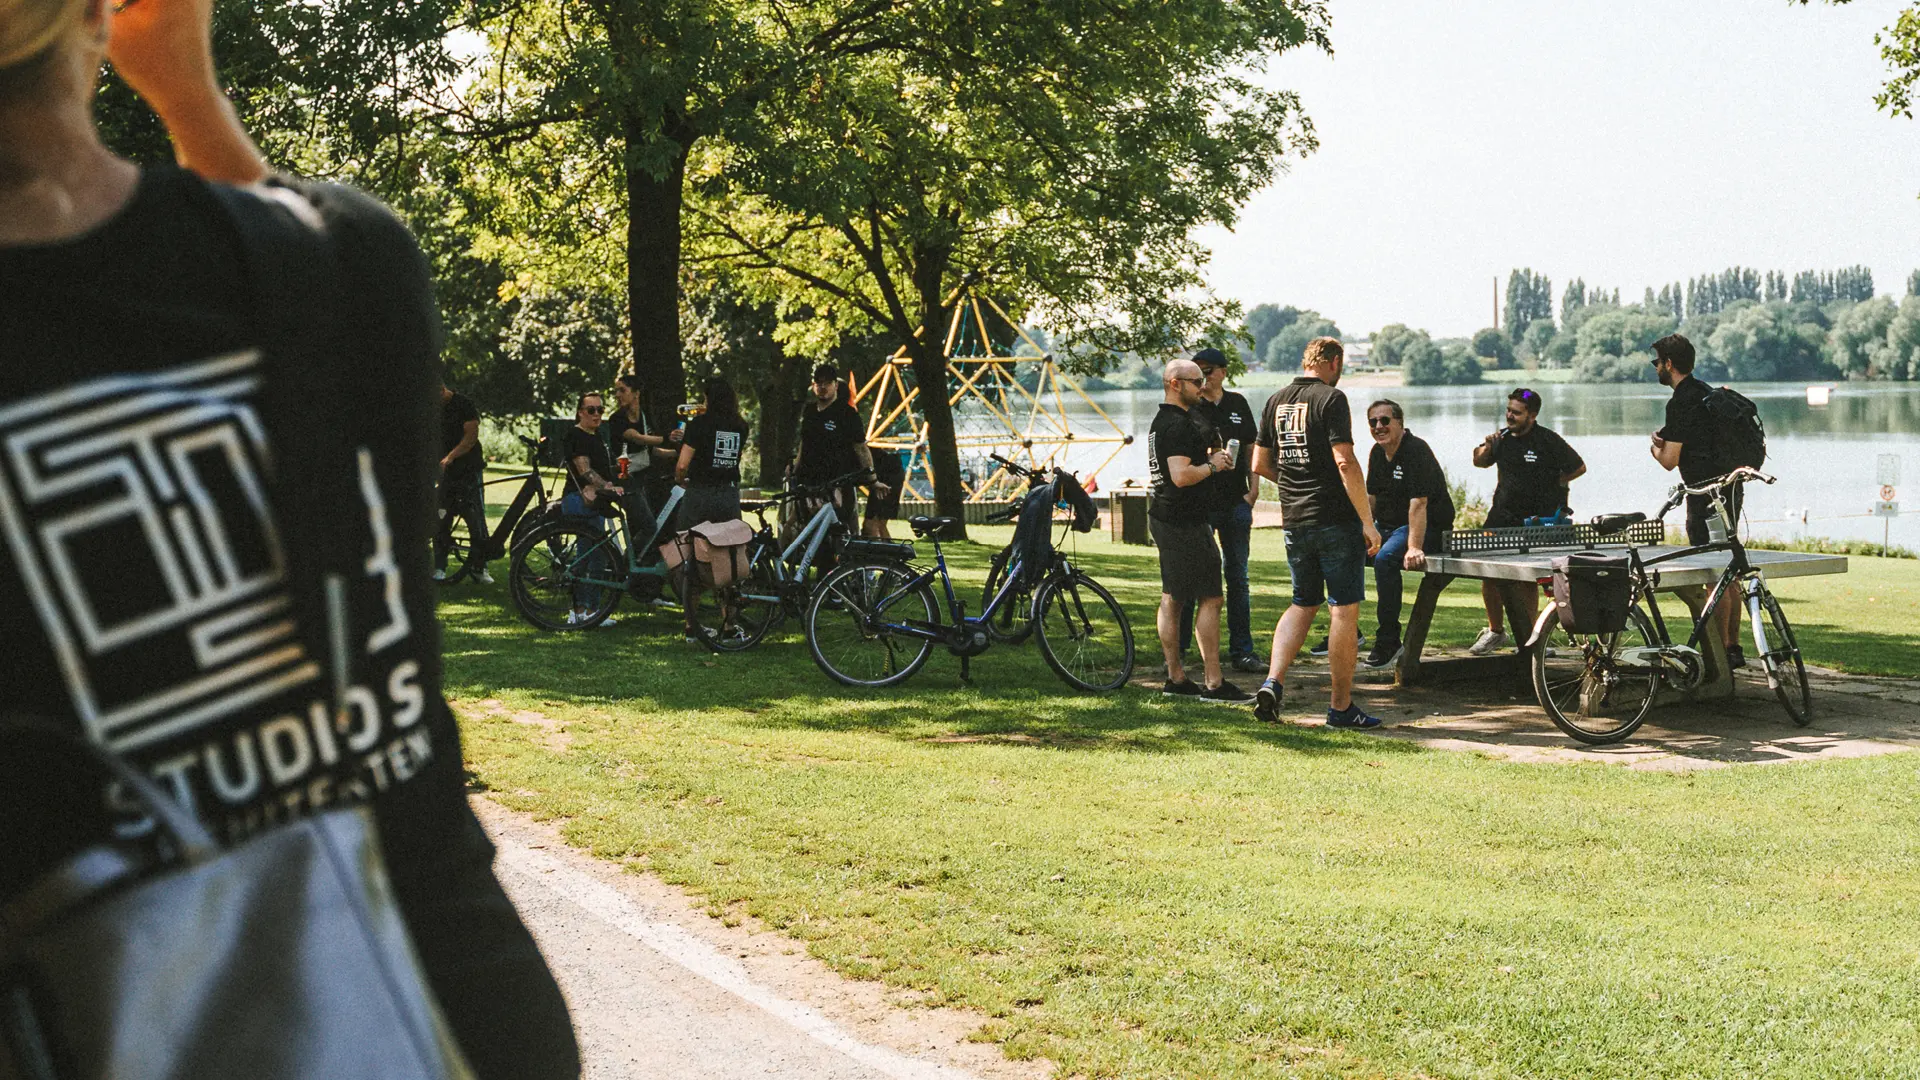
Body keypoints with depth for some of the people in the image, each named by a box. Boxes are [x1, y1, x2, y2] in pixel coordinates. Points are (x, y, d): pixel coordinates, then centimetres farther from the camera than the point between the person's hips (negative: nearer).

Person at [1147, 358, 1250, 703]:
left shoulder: (1161, 421, 16)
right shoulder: (1179, 425, -17)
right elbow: (1181, 476, -27)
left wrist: (1207, 455, 16)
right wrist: (1212, 465, -11)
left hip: (1164, 518, 11)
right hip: (1184, 522, -11)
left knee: (1171, 600, 11)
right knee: (1210, 599, -8)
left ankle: (1175, 677, 15)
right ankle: (1213, 683, -8)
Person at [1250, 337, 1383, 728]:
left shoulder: (1276, 400, 10)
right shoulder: (1331, 399, -10)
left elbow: (1260, 464, 15)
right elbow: (1345, 463, -18)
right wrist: (1368, 522, -15)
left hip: (1294, 520, 7)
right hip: (1336, 519, -7)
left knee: (1303, 604, 18)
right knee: (1345, 609, 1)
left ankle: (1273, 682, 0)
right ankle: (1341, 707, 5)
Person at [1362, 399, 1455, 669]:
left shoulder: (1416, 450, -19)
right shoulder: (1378, 452, 9)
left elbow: (1418, 503, -28)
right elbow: (1371, 497, 19)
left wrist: (1414, 548, -35)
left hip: (1427, 528, -9)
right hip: (1387, 525, 9)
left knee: (1385, 559, -33)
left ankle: (1389, 641, -26)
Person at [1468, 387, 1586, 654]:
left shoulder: (1548, 441, -7)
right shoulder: (1503, 437, 8)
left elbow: (1579, 468, 0)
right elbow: (1479, 462, 22)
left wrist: (1550, 483, -1)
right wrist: (1487, 447, 2)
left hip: (1536, 521, -5)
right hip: (1503, 517, 5)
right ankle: (1495, 631, 16)